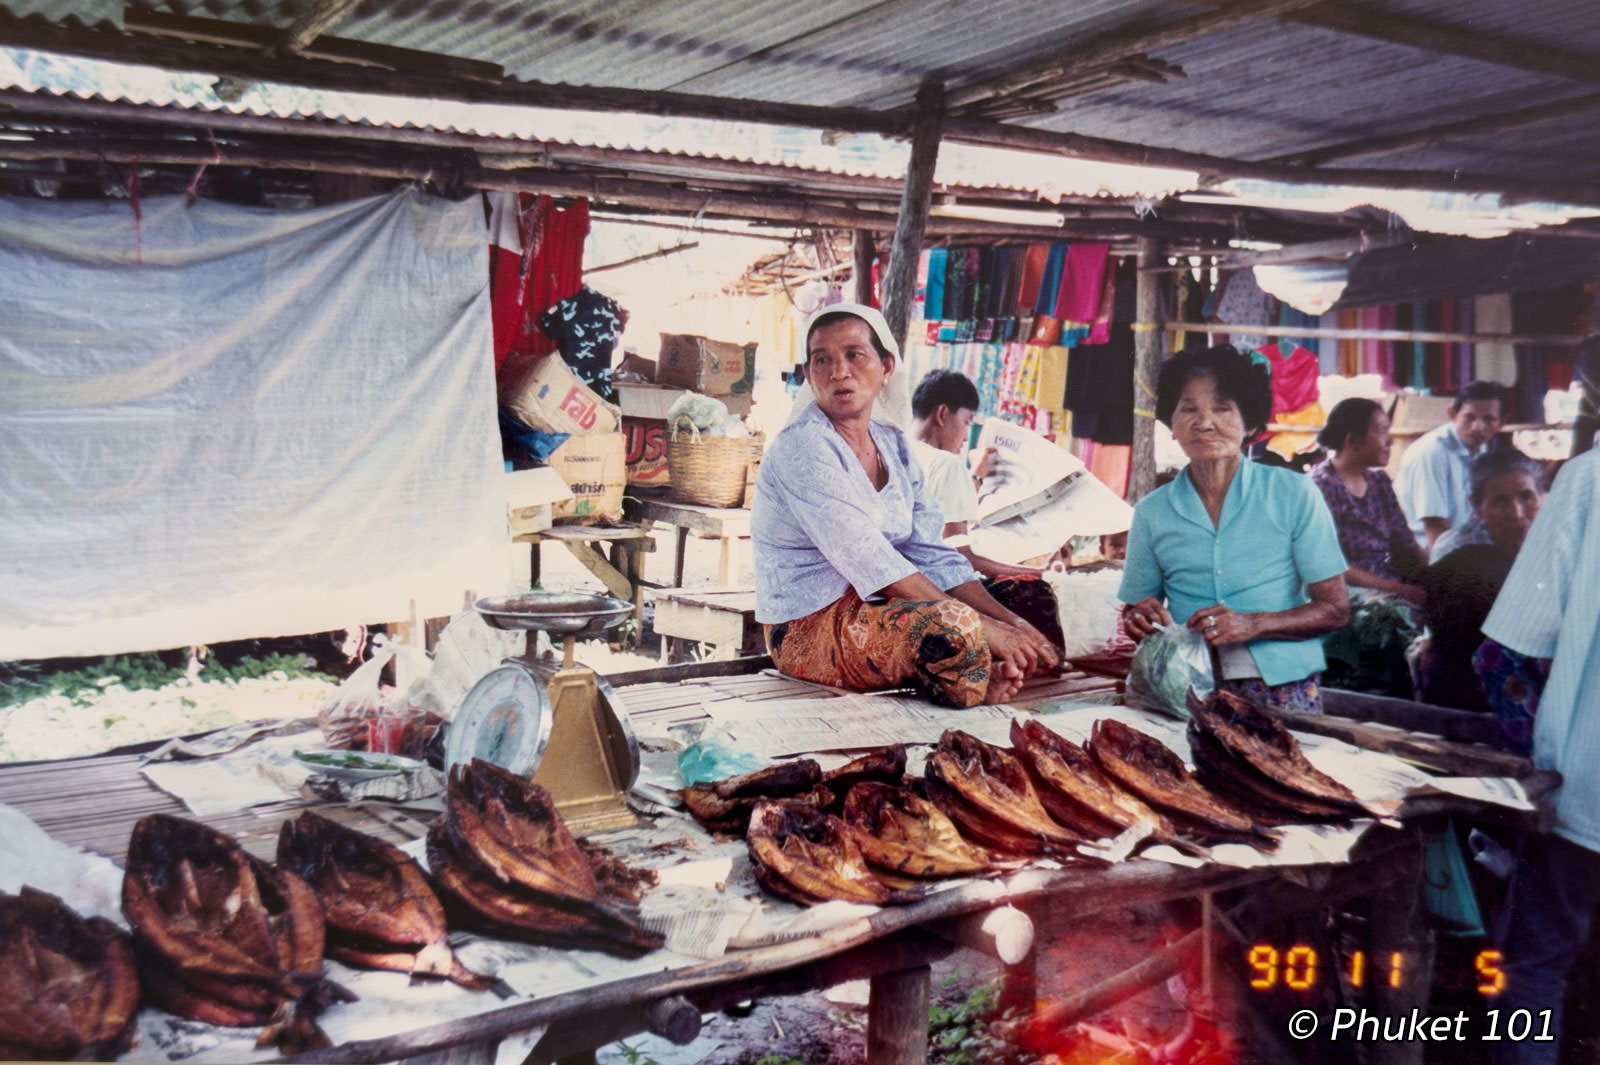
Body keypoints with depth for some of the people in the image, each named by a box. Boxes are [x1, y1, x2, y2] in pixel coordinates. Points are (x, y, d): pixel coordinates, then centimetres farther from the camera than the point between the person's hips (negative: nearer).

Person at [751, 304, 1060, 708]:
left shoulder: (894, 446, 9)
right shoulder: (800, 448, -16)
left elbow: (933, 555, 4)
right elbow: (872, 564, -24)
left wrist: (1011, 620, -11)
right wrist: (983, 628, -26)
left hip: (874, 610, 8)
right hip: (808, 629, -8)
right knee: (951, 626, -30)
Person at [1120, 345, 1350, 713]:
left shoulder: (1294, 495, 3)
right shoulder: (1151, 512, 9)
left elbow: (1336, 610, 2)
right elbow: (1136, 609, 17)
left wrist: (1252, 624, -13)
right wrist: (1144, 619, -6)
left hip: (1282, 692, -1)